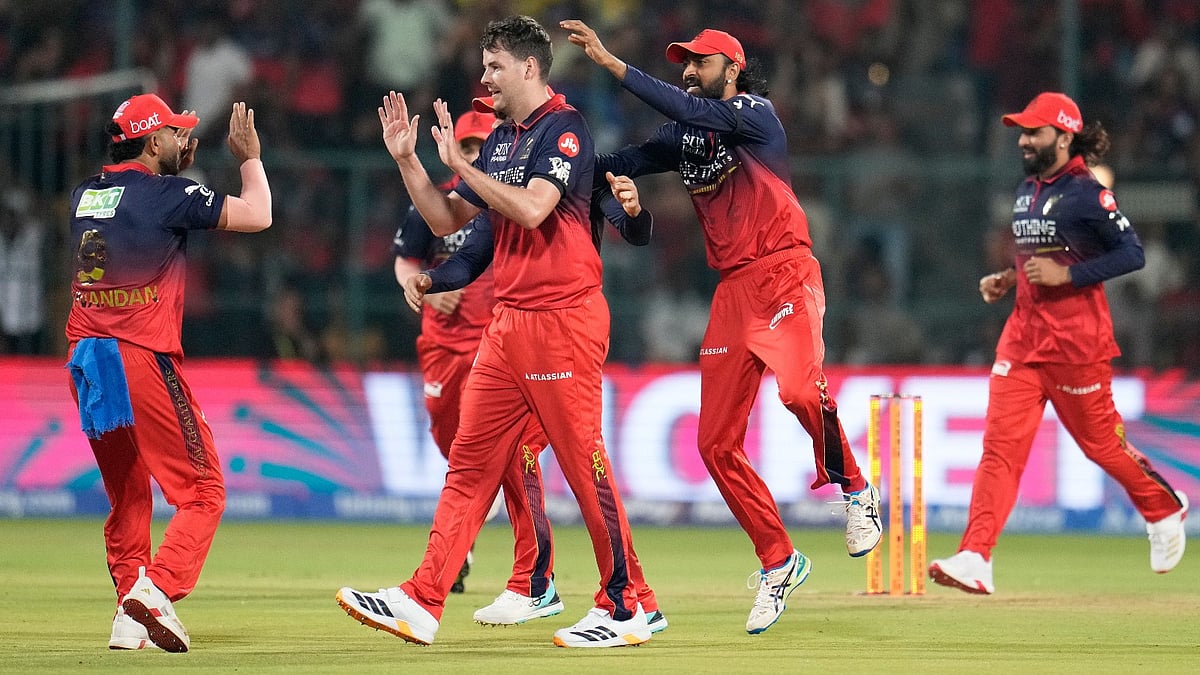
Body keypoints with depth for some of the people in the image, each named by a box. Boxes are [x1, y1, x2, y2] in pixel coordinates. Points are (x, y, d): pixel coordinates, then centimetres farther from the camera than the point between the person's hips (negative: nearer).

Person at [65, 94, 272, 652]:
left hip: (84, 360, 7)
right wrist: (249, 158, 8)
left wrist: (177, 167, 30)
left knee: (126, 496, 17)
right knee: (202, 492, -3)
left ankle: (129, 617, 11)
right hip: (142, 358, -7)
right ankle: (156, 589, -22)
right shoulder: (166, 194, -8)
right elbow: (257, 215, -8)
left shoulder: (85, 195, 11)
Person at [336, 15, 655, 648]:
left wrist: (461, 163, -14)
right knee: (470, 460, 5)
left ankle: (624, 607, 1)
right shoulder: (500, 141, 17)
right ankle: (423, 602, 3)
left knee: (583, 462, -6)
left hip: (563, 320, -9)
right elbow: (446, 220, 21)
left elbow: (532, 208, -22)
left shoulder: (564, 129, -9)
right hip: (507, 323, 9)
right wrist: (406, 159, 10)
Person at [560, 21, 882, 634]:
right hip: (732, 291, 7)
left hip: (783, 275, -7)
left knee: (798, 388, -34)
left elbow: (690, 112, -21)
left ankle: (853, 490, -11)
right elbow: (623, 163, 6)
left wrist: (611, 63, -25)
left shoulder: (755, 112, -4)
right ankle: (777, 563, 15)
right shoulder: (683, 137, 17)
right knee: (716, 443, 2)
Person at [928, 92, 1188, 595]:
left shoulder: (1085, 193, -12)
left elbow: (1132, 253, -16)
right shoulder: (1026, 193, 13)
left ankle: (1164, 510, 35)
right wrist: (1008, 279, 9)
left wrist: (1066, 275, -20)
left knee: (1099, 438, 7)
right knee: (1000, 445, -6)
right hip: (1023, 333, 7)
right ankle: (975, 561, -15)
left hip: (1076, 338, -7)